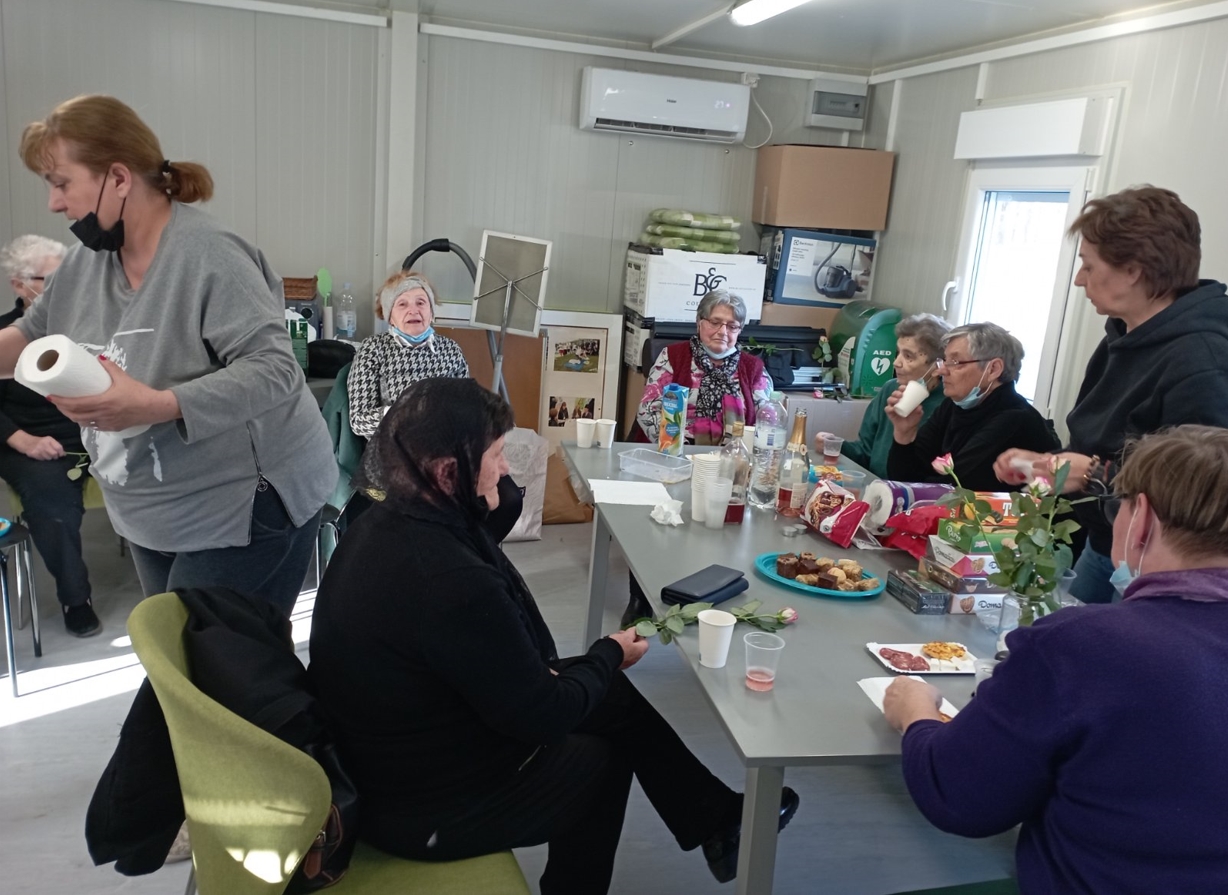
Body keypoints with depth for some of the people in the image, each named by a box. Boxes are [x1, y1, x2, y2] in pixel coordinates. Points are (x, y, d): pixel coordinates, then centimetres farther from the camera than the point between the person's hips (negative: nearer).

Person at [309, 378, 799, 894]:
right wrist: (610, 655, -7)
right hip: (426, 808, -8)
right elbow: (541, 715, -24)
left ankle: (717, 819, 29)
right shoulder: (452, 582, -36)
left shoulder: (387, 523, -5)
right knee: (602, 758, 13)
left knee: (612, 697, 13)